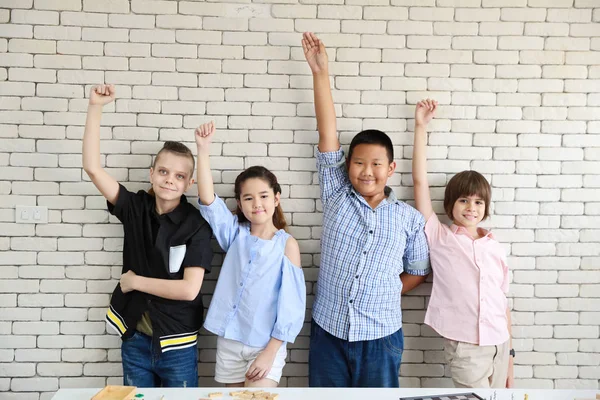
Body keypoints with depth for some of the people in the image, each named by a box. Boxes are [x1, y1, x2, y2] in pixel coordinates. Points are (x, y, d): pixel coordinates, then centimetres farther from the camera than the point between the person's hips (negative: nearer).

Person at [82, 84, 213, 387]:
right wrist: (95, 107, -18)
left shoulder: (196, 225, -14)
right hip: (135, 339, 3)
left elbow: (189, 289, -20)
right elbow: (93, 168, -13)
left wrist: (135, 281, -12)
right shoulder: (135, 208, -5)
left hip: (177, 345, -3)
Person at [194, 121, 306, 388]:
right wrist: (203, 149, -20)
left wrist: (271, 352, -12)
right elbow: (208, 200, -12)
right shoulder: (236, 234, 1)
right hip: (229, 341, 4)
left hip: (265, 345, -4)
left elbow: (291, 303, -10)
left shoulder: (287, 244, -8)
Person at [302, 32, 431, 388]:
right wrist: (320, 72, -11)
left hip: (380, 337, 0)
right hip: (328, 332, 1)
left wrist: (383, 294, -5)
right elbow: (328, 134, -8)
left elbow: (418, 272, 9)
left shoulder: (410, 218, -2)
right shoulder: (337, 196, -2)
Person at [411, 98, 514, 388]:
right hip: (464, 349, -4)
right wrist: (421, 126, -6)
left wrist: (509, 355, 10)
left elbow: (503, 302, 10)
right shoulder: (439, 238, -3)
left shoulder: (495, 248, 5)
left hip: (499, 346, 4)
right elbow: (420, 181, -8)